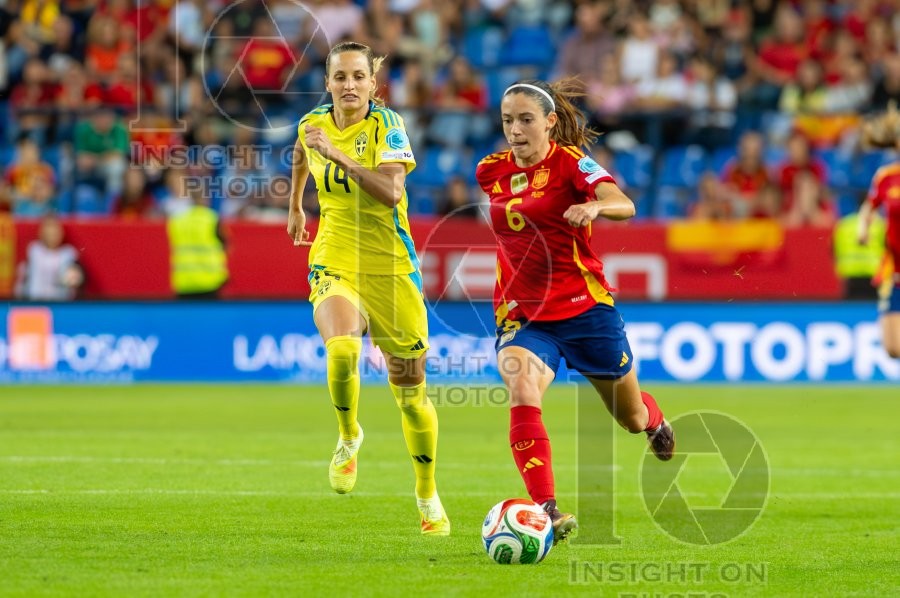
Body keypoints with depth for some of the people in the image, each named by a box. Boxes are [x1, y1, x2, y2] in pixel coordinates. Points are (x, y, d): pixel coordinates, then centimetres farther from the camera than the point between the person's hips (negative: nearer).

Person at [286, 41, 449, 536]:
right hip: (334, 261, 1)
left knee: (410, 392, 6)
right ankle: (348, 437, -2)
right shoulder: (313, 124, 2)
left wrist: (337, 153, -30)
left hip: (390, 266, -1)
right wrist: (295, 207, 39)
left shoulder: (386, 125, -10)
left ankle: (428, 496, 26)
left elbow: (390, 192, -25)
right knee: (342, 351, -31)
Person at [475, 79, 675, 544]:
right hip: (521, 313, 2)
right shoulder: (491, 172, 3)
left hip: (585, 306, -2)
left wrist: (595, 207, -50)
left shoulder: (570, 162, -11)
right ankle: (547, 510, -34)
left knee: (630, 416, 16)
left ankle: (655, 422, 56)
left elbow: (624, 205, -28)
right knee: (521, 393, -30)